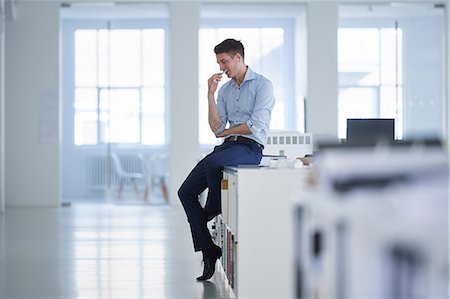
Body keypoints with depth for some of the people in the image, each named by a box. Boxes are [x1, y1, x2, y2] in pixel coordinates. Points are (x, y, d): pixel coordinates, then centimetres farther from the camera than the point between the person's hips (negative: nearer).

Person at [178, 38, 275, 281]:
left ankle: (213, 214, -11)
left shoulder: (262, 85, -2)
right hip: (227, 146, 7)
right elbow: (216, 128, 8)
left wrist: (225, 132, 1)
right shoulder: (224, 90, 18)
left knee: (212, 162, -38)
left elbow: (255, 125, -13)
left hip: (250, 147, -7)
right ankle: (209, 252, -8)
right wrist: (210, 95, 0)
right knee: (186, 192, -7)